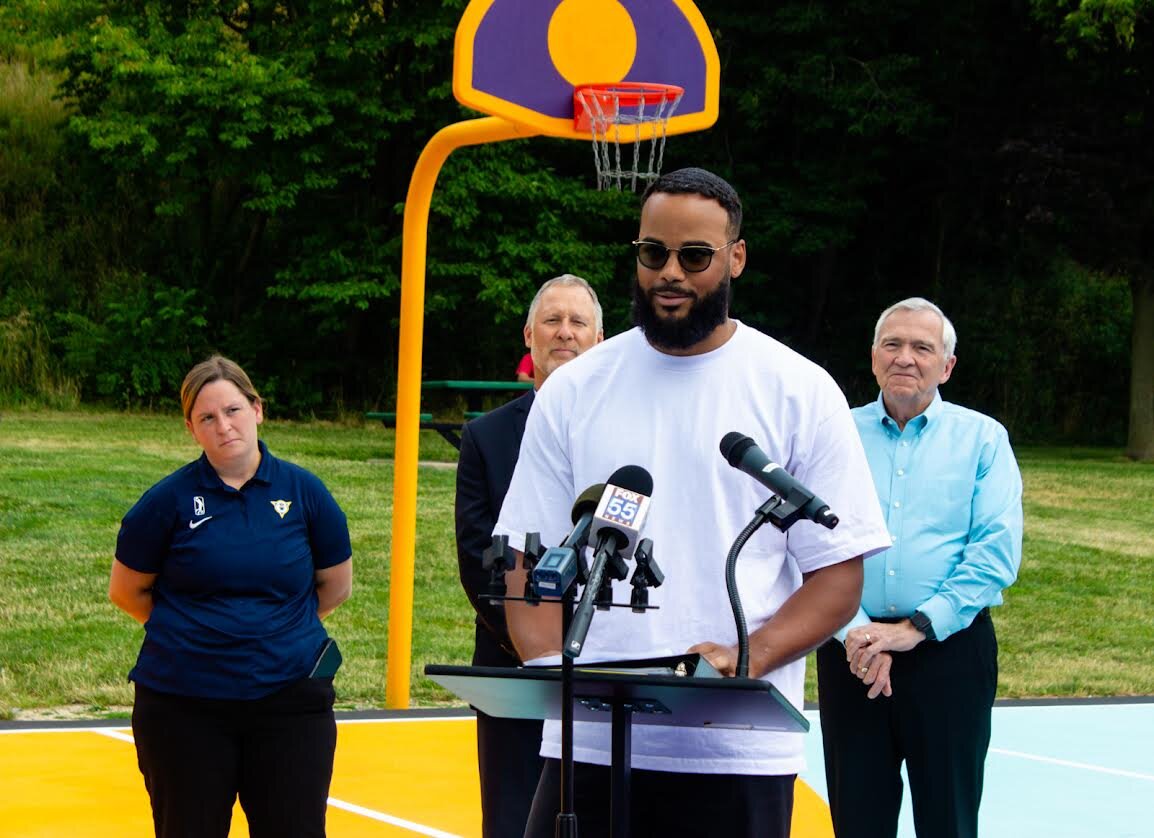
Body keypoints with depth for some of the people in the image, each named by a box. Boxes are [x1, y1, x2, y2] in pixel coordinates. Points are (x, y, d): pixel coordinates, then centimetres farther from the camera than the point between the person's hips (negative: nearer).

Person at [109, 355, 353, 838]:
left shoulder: (303, 492, 1)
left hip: (288, 701, 1)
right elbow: (127, 591, 7)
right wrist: (194, 631, 10)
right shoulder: (170, 500, -2)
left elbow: (335, 585, 13)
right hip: (184, 703, -1)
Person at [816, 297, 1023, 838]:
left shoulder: (982, 439, 5)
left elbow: (997, 549, -6)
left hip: (949, 650, -1)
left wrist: (916, 628, -14)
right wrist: (855, 631, -15)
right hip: (850, 652, 1)